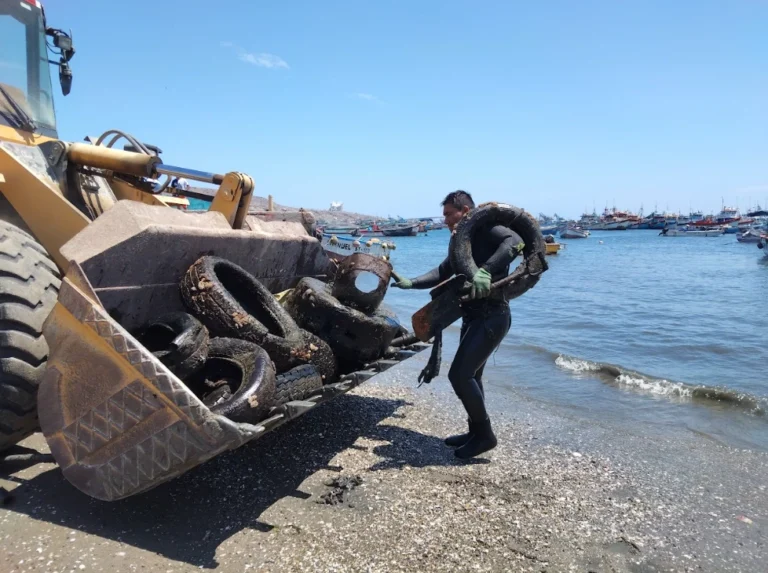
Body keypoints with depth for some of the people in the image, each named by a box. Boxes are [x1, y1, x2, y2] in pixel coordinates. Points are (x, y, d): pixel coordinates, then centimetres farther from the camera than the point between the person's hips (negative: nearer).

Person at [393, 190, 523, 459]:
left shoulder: (487, 230, -12)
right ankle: (476, 432, 29)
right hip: (474, 316, 10)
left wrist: (485, 271, -42)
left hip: (491, 317, -10)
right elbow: (442, 273, 15)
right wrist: (412, 283, 2)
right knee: (469, 375, 16)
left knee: (459, 374, -11)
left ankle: (484, 434, 5)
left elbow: (515, 241, -31)